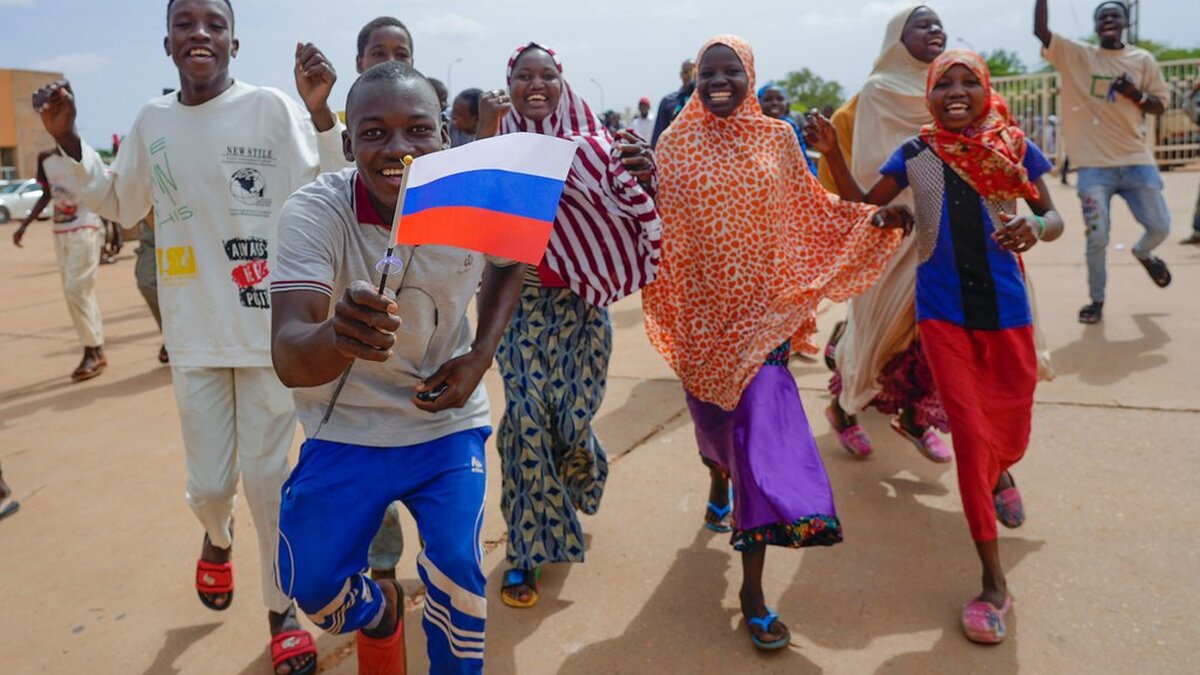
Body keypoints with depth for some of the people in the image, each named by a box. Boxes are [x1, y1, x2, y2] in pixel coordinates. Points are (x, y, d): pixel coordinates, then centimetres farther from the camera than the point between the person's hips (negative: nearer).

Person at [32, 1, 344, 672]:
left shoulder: (272, 107, -8)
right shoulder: (152, 119, 6)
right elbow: (122, 204, 18)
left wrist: (319, 112, -26)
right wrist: (68, 141, 6)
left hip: (270, 329, -3)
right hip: (194, 335, 3)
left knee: (268, 477, 7)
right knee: (209, 483, 10)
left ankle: (283, 607, 28)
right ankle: (218, 538, 48)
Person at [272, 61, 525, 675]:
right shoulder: (314, 212, -23)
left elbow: (507, 266, 8)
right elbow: (288, 359, -34)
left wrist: (480, 356, -7)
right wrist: (337, 337, -58)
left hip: (447, 422, 1)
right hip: (346, 427, 0)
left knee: (457, 565, -13)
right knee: (310, 583, -3)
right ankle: (377, 611, 34)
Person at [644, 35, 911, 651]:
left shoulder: (776, 138, 3)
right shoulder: (676, 144, 2)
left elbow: (811, 209, 8)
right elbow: (658, 219, 3)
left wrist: (873, 217, -2)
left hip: (760, 308, -1)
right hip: (701, 309, 1)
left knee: (762, 427, -9)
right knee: (713, 415, 17)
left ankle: (752, 588, 0)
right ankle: (719, 479, 57)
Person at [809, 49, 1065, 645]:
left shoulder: (1015, 149, -1)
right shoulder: (916, 154, 0)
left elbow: (1053, 218, 6)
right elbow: (864, 205, 5)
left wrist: (1035, 226, -18)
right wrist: (831, 153, -9)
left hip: (1004, 305, 1)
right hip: (943, 310, -1)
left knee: (1011, 433, 13)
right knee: (969, 433, -5)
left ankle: (999, 476, 55)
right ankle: (994, 584, 6)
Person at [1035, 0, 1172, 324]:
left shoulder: (1143, 60, 6)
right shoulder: (1075, 54, 1)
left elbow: (1159, 107, 9)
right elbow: (1040, 30, -12)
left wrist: (1137, 94, -11)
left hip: (1136, 160, 2)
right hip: (1094, 165, -2)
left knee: (1160, 228, 4)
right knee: (1097, 238, -3)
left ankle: (1143, 253, 41)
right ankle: (1096, 300, 16)